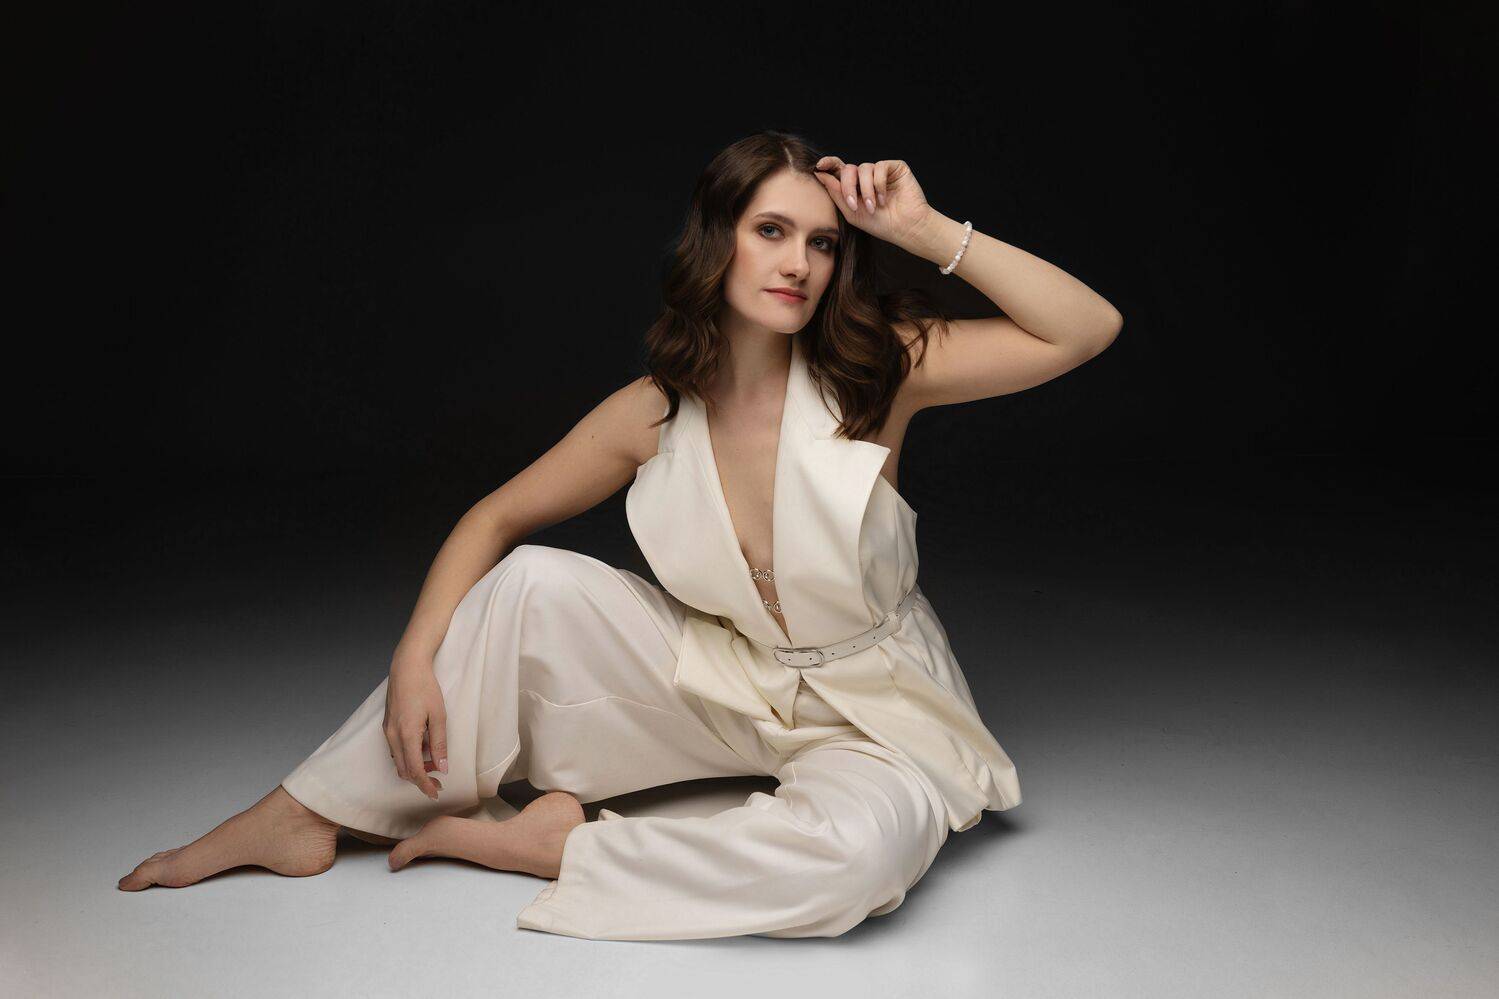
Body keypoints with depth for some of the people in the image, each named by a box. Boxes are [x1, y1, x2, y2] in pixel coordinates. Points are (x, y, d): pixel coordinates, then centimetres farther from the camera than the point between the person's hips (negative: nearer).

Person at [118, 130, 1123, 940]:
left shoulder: (874, 369, -17)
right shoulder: (653, 414, -11)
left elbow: (1089, 327, -21)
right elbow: (496, 517, -2)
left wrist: (926, 229, -27)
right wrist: (415, 661, -15)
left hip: (869, 715, -1)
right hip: (719, 682, 2)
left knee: (866, 843, -37)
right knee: (535, 586, -20)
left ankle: (537, 844, -21)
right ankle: (303, 816, -8)